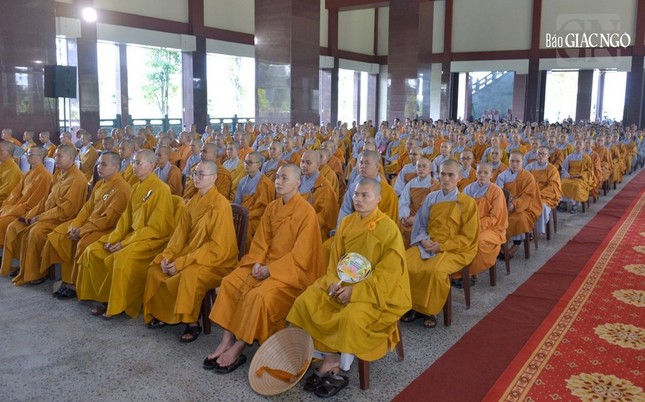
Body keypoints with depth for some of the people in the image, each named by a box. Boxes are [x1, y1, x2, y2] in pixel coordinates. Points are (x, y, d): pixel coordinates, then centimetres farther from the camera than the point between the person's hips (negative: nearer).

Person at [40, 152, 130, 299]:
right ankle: (68, 279, 2)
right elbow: (87, 207, 13)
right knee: (59, 235, 0)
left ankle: (76, 285, -12)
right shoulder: (100, 184, 12)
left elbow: (109, 219, -22)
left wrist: (82, 230, -18)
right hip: (89, 223, 9)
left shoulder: (122, 188, -18)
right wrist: (75, 226, -4)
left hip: (108, 228, -9)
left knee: (83, 243, -32)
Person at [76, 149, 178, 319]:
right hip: (132, 235, 9)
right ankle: (105, 297, 5)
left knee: (121, 258, -32)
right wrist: (113, 239, -2)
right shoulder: (136, 187, 11)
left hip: (152, 240, -9)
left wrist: (124, 243, -18)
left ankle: (118, 305, -12)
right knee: (93, 251, -1)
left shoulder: (161, 189, -16)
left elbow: (155, 228, -19)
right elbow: (126, 217, 13)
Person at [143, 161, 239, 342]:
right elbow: (181, 231, 9)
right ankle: (162, 313, 13)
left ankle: (192, 322, -14)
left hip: (217, 259, -8)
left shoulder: (220, 205, -20)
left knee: (190, 275, -34)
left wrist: (182, 262, -25)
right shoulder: (193, 201, 5)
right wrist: (167, 255, -8)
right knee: (156, 267, -1)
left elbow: (218, 247, -24)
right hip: (191, 252, 8)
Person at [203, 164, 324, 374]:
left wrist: (270, 269, -18)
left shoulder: (307, 212, -14)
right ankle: (227, 339, -10)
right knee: (230, 282, -11)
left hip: (293, 270, -7)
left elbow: (300, 254, -16)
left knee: (259, 295, -29)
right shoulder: (272, 208, 8)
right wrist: (257, 263, -10)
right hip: (267, 265, 7)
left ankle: (238, 349, -13)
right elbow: (260, 241, 9)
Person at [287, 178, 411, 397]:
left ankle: (338, 369, -10)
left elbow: (388, 274, -17)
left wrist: (355, 291, -23)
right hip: (343, 283, 6)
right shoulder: (347, 222, 3)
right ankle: (331, 359, -9)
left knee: (352, 316, -33)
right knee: (306, 302, -12)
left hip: (377, 290, -6)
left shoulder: (389, 229, -14)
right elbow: (335, 259, 9)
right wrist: (333, 282, -11)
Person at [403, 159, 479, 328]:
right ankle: (414, 306, -2)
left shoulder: (468, 203, -5)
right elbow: (420, 224, 12)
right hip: (428, 245, 4)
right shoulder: (431, 198, 6)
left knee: (434, 270, -34)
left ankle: (430, 310, -9)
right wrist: (423, 240, -10)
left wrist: (441, 246, -14)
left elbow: (468, 237, -7)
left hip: (455, 250, -4)